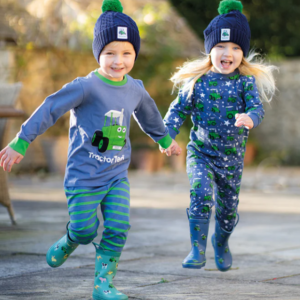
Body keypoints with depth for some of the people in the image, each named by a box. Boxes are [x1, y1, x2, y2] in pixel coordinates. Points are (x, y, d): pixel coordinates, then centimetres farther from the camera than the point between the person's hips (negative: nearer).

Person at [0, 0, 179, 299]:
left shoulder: (135, 89, 3)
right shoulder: (86, 87, -17)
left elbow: (148, 115, 24)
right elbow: (49, 110, -17)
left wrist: (164, 139, 42)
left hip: (117, 176, 5)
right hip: (84, 176, -5)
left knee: (118, 228, -4)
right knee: (85, 230, 1)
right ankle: (68, 242, 36)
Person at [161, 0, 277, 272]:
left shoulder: (246, 82, -6)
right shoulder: (197, 81, -5)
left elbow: (257, 107, -18)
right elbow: (179, 110, -1)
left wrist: (250, 118, -41)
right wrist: (167, 136, -15)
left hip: (232, 158, 1)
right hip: (200, 152, -1)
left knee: (228, 209, 13)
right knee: (201, 194, -24)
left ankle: (221, 243, 44)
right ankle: (197, 250, -14)